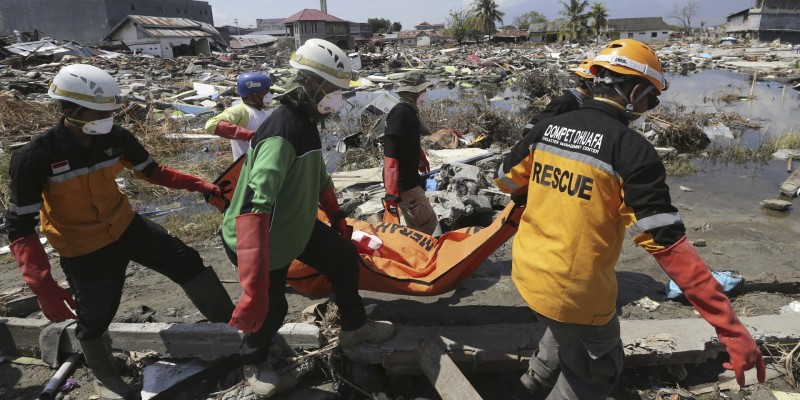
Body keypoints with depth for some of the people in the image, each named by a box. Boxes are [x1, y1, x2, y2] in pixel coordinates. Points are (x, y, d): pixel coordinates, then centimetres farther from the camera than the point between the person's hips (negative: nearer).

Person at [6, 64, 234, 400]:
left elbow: (152, 172, 5)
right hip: (85, 252, -4)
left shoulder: (115, 138, -12)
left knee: (189, 264, 2)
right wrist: (43, 286, -29)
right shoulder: (35, 158, -25)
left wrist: (201, 186, -5)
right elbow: (19, 228, -21)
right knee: (95, 319, 9)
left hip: (127, 228, 5)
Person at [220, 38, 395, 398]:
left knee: (345, 258, 14)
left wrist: (336, 215, 24)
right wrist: (255, 286, -50)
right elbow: (254, 205, -44)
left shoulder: (305, 122, 1)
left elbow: (317, 175, 17)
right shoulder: (281, 131, -32)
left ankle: (354, 326, 37)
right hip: (264, 240, -9)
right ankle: (254, 363, 38)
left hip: (297, 226, 9)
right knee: (269, 308, 5)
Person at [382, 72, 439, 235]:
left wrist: (421, 159, 40)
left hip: (409, 178, 10)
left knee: (410, 226, 17)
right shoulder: (400, 113, -20)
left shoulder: (410, 111, 11)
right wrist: (391, 192, -28)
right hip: (402, 183, -10)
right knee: (429, 222, -4)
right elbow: (390, 154, -26)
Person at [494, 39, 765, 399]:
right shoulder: (631, 150, -20)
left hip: (527, 272, 7)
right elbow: (667, 244, -23)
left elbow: (505, 180, 11)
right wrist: (730, 328, -18)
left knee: (569, 325, 38)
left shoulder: (548, 127, -2)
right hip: (574, 291, -6)